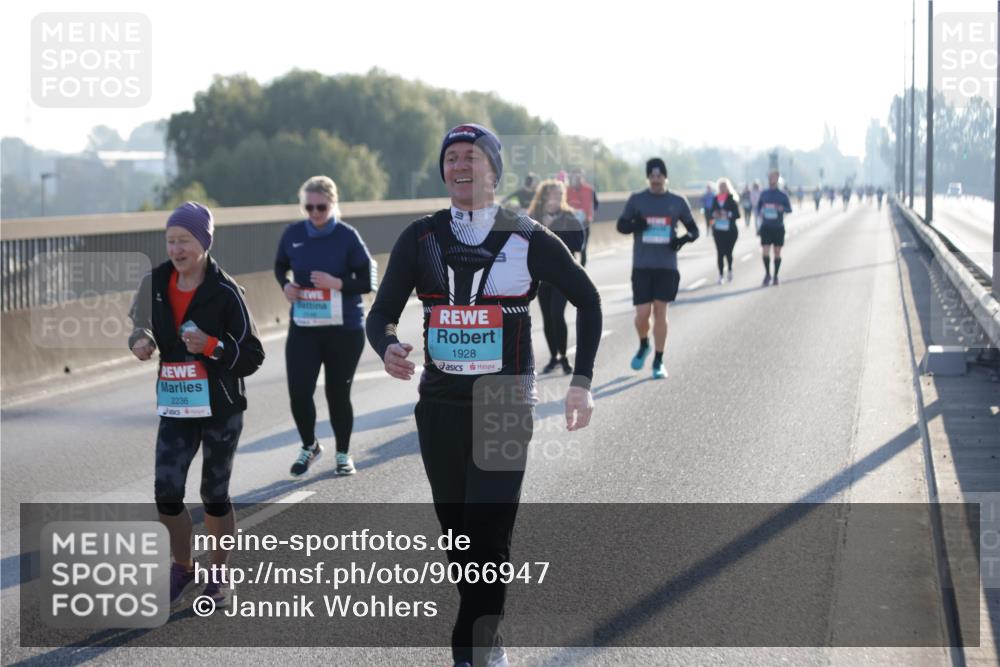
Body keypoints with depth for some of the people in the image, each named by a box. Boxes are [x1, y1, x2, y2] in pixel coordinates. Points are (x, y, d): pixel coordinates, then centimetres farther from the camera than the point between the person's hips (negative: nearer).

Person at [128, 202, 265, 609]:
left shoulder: (224, 292, -13)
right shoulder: (157, 283, 0)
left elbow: (253, 356, -10)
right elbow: (145, 324, 18)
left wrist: (211, 345, -25)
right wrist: (141, 342, -4)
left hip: (221, 408, -3)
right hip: (176, 407, 3)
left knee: (215, 495, 8)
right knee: (166, 493, -6)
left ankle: (219, 576, 26)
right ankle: (182, 568, 18)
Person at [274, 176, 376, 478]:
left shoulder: (347, 236, -10)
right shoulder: (293, 234, -1)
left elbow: (367, 282, -6)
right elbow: (280, 265, 17)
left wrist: (337, 283, -22)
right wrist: (285, 284, -4)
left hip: (344, 329, -2)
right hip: (303, 328, 2)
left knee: (338, 393, 7)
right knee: (298, 392, -7)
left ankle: (343, 454, 28)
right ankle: (309, 446, 21)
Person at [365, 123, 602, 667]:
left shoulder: (527, 239, -2)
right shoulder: (421, 239, 4)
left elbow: (587, 299, 9)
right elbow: (380, 315, 4)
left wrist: (582, 381, 2)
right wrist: (388, 348, -20)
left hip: (505, 409, -3)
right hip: (439, 407, 4)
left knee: (488, 540, -12)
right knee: (458, 536, 10)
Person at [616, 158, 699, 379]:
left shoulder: (678, 202, 4)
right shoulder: (636, 200, 3)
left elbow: (693, 229, 11)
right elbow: (621, 225, 9)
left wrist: (684, 238, -12)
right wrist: (634, 225, -14)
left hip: (667, 266, 0)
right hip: (642, 266, 0)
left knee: (660, 312, -1)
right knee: (642, 313, -3)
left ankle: (658, 361, 7)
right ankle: (643, 346, 27)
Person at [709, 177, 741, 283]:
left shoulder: (733, 199, -4)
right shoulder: (716, 199, 7)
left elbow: (737, 214, -6)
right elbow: (711, 212, 11)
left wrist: (728, 214, -22)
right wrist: (714, 214, -10)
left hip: (730, 230, -3)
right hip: (718, 230, 3)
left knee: (728, 252, -3)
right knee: (720, 252, -1)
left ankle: (730, 271, 24)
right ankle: (721, 275, 5)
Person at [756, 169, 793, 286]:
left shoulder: (782, 196, -3)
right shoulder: (764, 194, 4)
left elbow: (789, 209, 1)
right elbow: (759, 205, 17)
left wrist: (782, 208, -21)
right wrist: (759, 213, -3)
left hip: (778, 228, -1)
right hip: (766, 227, 1)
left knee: (777, 253, 6)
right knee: (765, 252, -8)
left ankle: (775, 276, 18)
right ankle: (767, 274, 11)